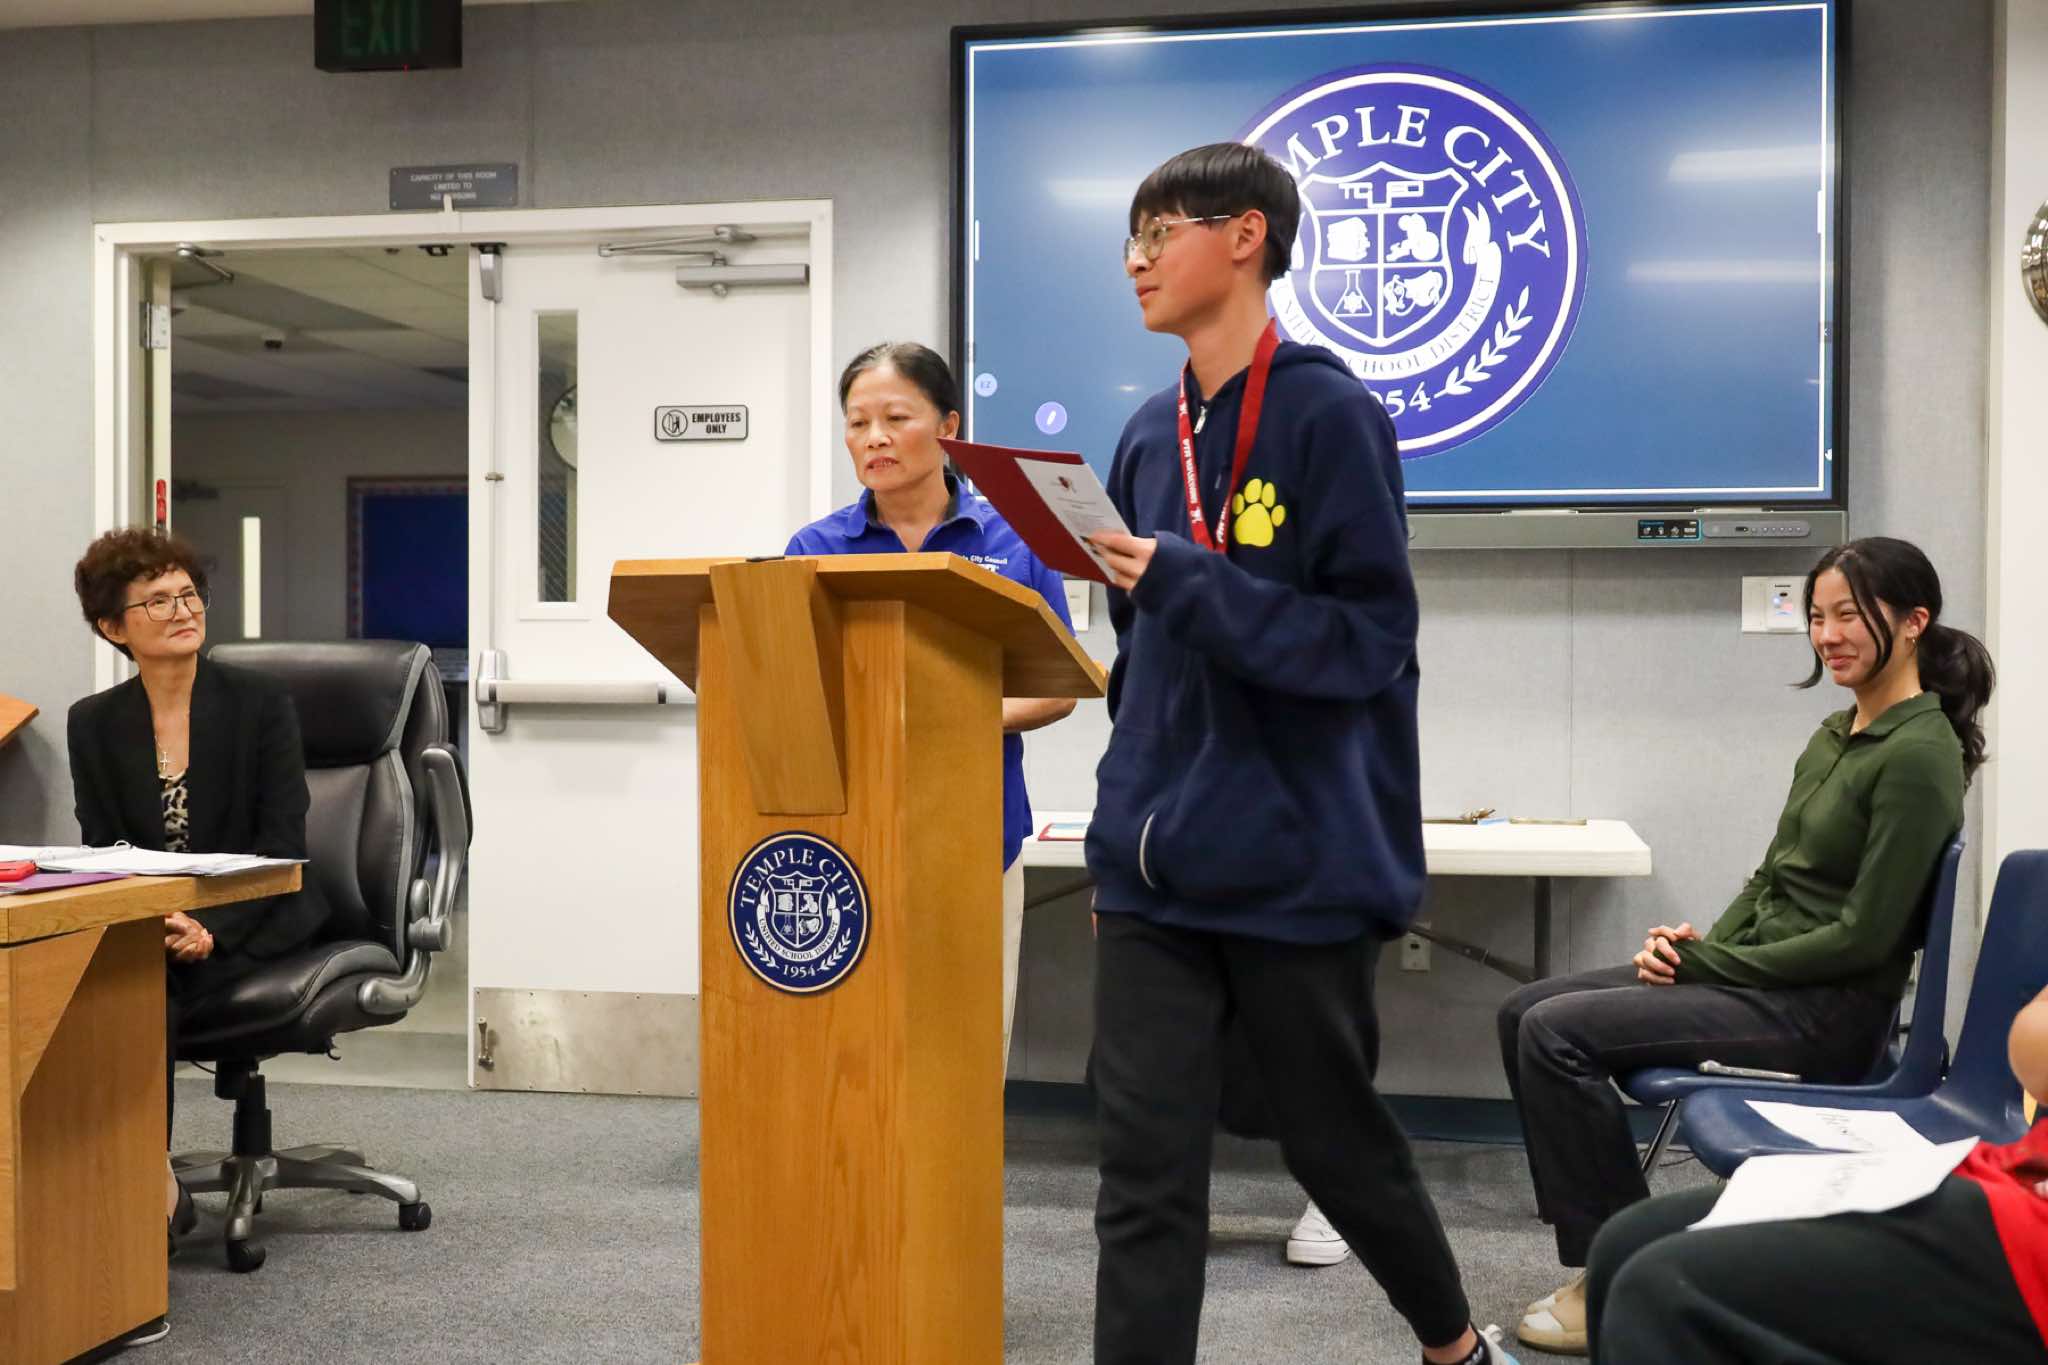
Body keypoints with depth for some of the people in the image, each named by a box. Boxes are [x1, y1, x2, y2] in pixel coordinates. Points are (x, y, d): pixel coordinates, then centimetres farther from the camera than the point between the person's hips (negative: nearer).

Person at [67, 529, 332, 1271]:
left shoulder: (260, 702, -4)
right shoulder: (94, 722, 6)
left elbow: (282, 849, -8)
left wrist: (210, 928, -23)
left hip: (258, 925, -3)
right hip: (144, 927, 3)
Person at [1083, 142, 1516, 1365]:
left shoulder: (1330, 414, -10)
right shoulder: (1151, 436, 9)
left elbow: (1369, 637, -15)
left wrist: (1188, 585, -24)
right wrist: (1135, 803, 13)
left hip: (1297, 863, -5)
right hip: (1155, 865, 5)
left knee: (1337, 1141, 14)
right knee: (1146, 1174, 1)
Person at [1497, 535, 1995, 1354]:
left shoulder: (1918, 756, -15)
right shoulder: (1836, 734, 12)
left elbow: (1864, 936, -18)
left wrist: (1707, 962, -13)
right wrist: (1700, 944, -2)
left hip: (1825, 1012, -9)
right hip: (1760, 975, 9)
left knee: (1556, 1033, -19)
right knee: (1525, 1012, -1)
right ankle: (1610, 1249, 3)